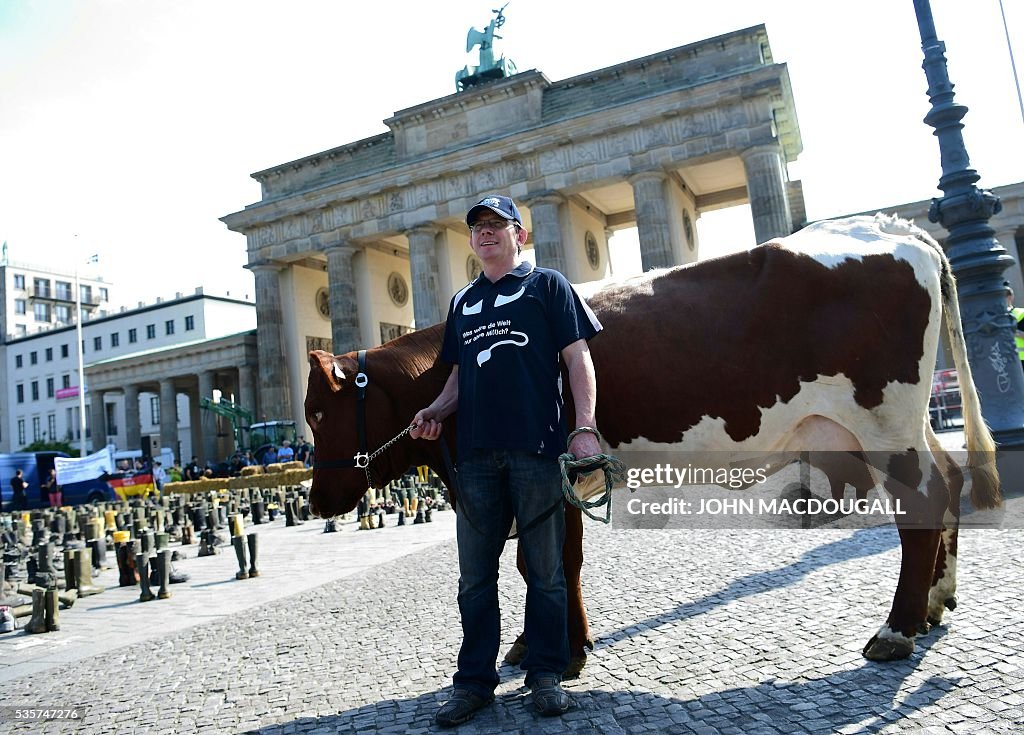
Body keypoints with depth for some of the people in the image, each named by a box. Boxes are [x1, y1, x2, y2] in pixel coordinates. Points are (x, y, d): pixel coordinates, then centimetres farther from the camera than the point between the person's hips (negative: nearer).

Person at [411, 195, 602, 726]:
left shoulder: (547, 285, 6)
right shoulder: (462, 303, 20)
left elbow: (578, 359, 0)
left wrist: (585, 428, -10)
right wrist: (435, 412, 4)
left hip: (536, 448, -4)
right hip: (475, 453, 5)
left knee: (545, 569, 6)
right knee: (475, 574, 9)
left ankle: (546, 674, 22)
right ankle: (474, 681, 22)